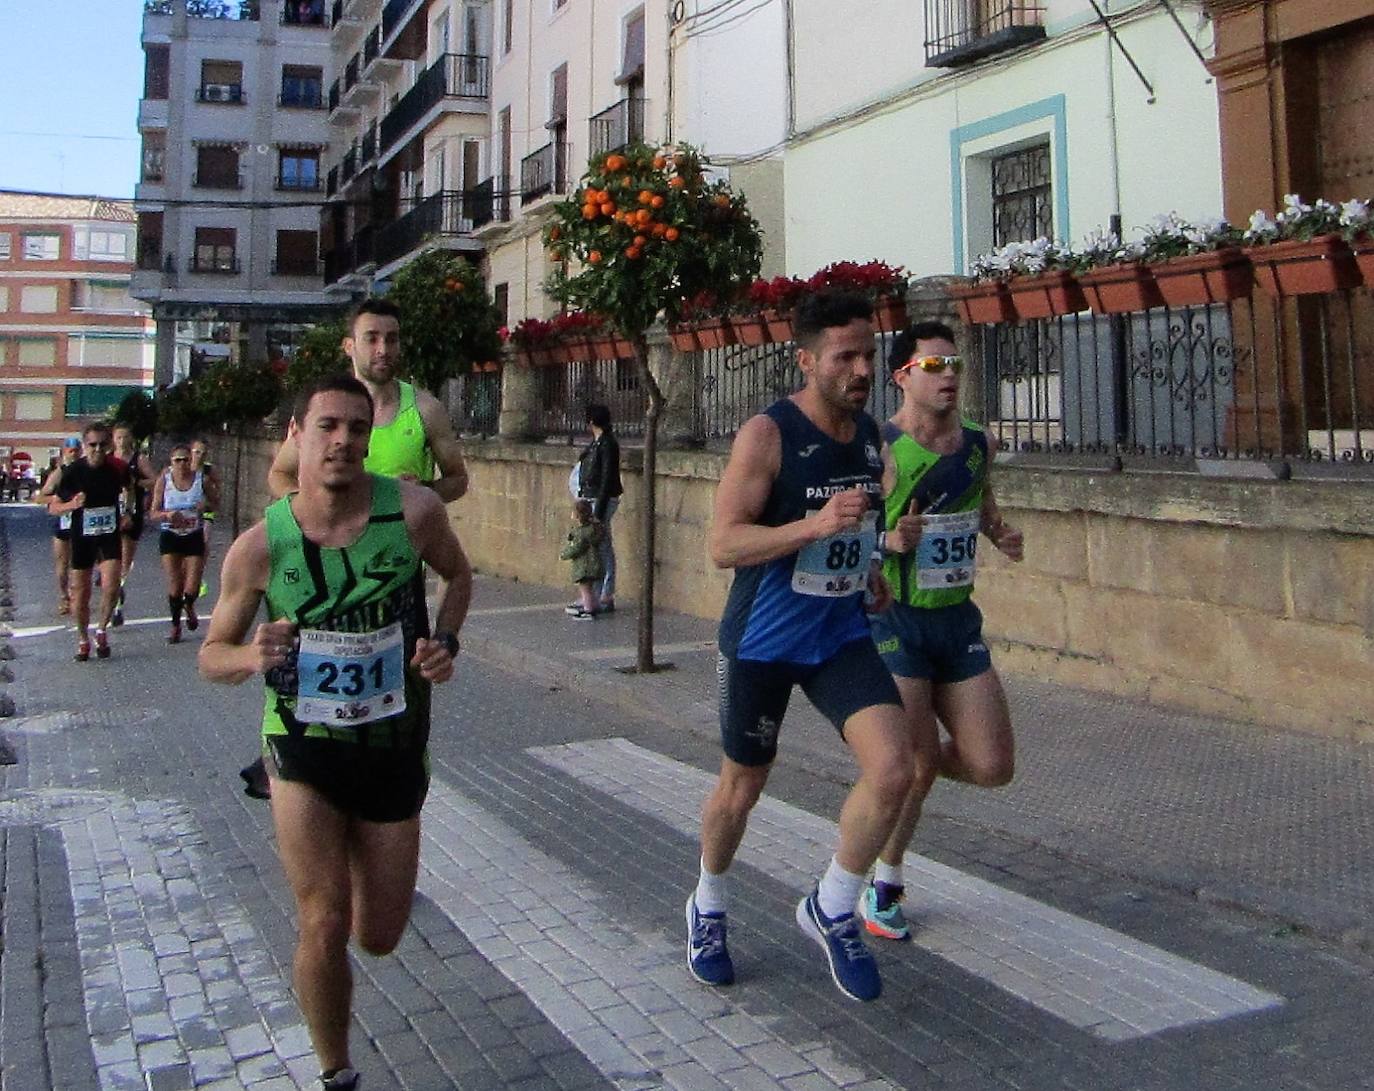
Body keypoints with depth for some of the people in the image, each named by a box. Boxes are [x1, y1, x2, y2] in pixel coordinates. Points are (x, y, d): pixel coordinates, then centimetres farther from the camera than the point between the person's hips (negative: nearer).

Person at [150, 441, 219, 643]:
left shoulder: (202, 479, -4)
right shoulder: (164, 480, -4)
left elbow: (215, 503, 8)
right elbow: (154, 513, -2)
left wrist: (206, 505, -15)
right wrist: (168, 515, -23)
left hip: (194, 537, 0)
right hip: (170, 536, 0)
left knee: (192, 587, -3)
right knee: (174, 584, 1)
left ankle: (189, 607, 33)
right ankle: (175, 625, 19)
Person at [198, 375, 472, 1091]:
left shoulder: (413, 511, -13)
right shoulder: (259, 546, -13)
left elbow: (458, 575, 9)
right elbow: (212, 654, 0)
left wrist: (445, 642, -9)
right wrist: (253, 656, -23)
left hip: (395, 748, 2)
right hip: (305, 745, -1)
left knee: (379, 937, 13)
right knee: (324, 930, -6)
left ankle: (350, 853, 48)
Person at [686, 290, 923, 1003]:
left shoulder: (871, 435, 3)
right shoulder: (767, 435, -17)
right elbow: (723, 545, -23)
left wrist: (867, 568, 11)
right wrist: (816, 525, -33)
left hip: (842, 634, 5)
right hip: (761, 641, -5)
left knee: (893, 769, -14)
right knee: (741, 787, 12)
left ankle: (831, 910, 11)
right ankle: (707, 907, 41)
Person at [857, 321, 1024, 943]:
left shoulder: (979, 444, 5)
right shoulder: (879, 451, -15)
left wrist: (999, 532, 5)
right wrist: (890, 540, -32)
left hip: (958, 618, 6)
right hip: (895, 620, -6)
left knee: (992, 767, 3)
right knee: (917, 764, -4)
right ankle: (882, 886, 20)